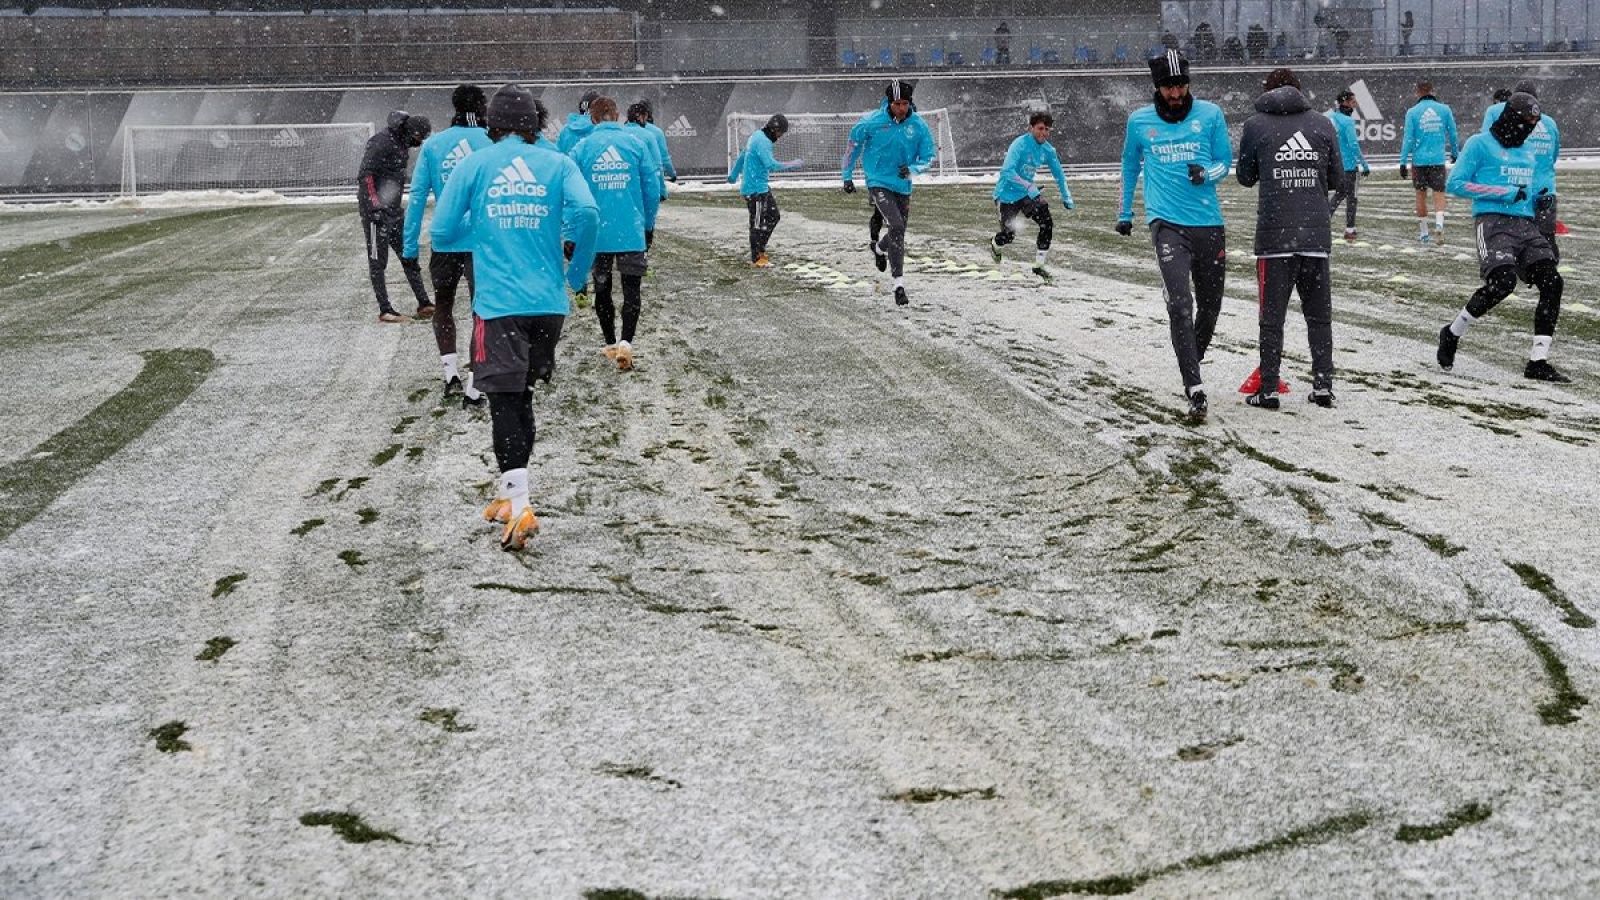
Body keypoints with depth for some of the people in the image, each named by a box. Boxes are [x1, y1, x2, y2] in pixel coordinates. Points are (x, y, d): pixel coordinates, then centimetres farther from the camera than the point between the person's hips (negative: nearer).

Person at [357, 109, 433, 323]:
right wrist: (375, 206, -24)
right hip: (375, 209, -9)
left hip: (393, 209, 9)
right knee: (378, 261, -1)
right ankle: (384, 310, 2)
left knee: (409, 256, 9)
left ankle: (423, 304, 13)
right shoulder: (382, 142, -17)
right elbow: (365, 175, -21)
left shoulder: (401, 143, 11)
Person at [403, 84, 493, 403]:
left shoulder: (432, 145, -2)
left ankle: (450, 372, 11)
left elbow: (417, 197, -3)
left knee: (443, 306, 22)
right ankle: (473, 388, 6)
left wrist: (410, 246, 1)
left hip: (445, 242, 1)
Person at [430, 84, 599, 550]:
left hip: (498, 303, -2)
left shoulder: (474, 164, 3)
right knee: (521, 397, 18)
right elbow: (586, 212, -12)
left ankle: (519, 506, -15)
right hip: (548, 303, 3)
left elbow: (442, 231, 0)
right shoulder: (558, 164, 4)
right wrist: (578, 274, 3)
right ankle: (509, 493, 26)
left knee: (504, 401, -3)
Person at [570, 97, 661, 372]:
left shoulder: (582, 148, -2)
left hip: (597, 234, 1)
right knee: (632, 289, 5)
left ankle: (611, 344, 24)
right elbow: (652, 187, -1)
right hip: (632, 232, -1)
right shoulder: (636, 142, -2)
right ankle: (626, 342, -14)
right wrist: (648, 223, 14)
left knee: (602, 288, 16)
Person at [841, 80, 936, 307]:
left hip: (903, 186, 4)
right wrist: (847, 176, 8)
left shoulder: (919, 126, -6)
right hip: (878, 182, -4)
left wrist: (912, 169, -21)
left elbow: (928, 157, 0)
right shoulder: (871, 121, -11)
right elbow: (854, 144, 4)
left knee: (899, 235, 15)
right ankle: (899, 282, -17)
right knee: (897, 227, -21)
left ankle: (879, 248, 52)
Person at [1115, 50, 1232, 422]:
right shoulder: (1140, 121, 5)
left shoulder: (1210, 114, 3)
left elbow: (1225, 163, 8)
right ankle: (1195, 390, -18)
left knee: (1210, 306, 12)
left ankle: (1193, 361, 39)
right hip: (1167, 223, -2)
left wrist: (1205, 174, -15)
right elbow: (1130, 167, 20)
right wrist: (1124, 214, 26)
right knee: (1180, 306, -16)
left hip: (1209, 223, 2)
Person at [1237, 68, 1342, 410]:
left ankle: (1268, 390, 3)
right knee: (1319, 314, 11)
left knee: (1272, 315, 3)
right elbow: (1336, 176, 10)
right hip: (1316, 236, 2)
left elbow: (1246, 177, 9)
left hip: (1274, 236, -2)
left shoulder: (1255, 125, 0)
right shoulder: (1322, 124, 4)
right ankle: (1323, 386, 10)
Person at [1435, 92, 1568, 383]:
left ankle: (1538, 362, -5)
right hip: (1493, 221, -7)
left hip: (1526, 225, 7)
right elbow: (1456, 184, -8)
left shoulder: (1528, 151, 24)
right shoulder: (1480, 144, 1)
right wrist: (1506, 193, -12)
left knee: (1552, 283, -10)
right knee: (1502, 281, -27)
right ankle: (1451, 335, -4)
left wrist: (1541, 197, 10)